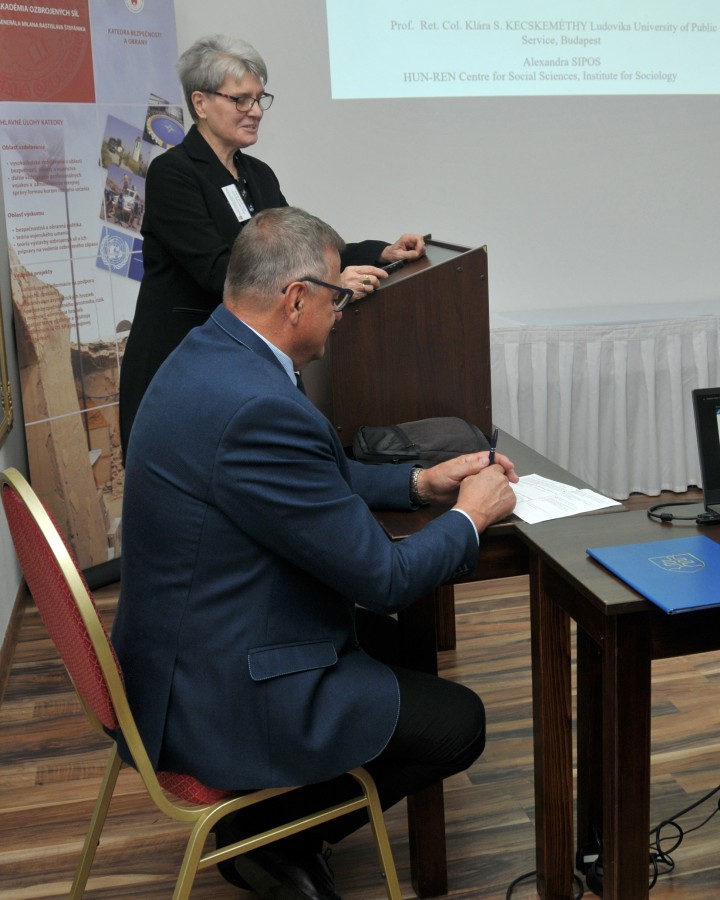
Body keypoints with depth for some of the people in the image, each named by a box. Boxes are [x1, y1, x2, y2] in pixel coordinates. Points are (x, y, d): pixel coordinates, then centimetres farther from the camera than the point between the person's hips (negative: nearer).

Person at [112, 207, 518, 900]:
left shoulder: (206, 355, 2)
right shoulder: (259, 408, -31)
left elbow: (318, 481, 17)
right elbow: (382, 577, -22)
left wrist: (420, 483, 10)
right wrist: (469, 515, -5)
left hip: (184, 651, 10)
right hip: (221, 699, -10)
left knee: (385, 636, 27)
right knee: (458, 722, 1)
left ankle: (275, 826, 29)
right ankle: (272, 836, 14)